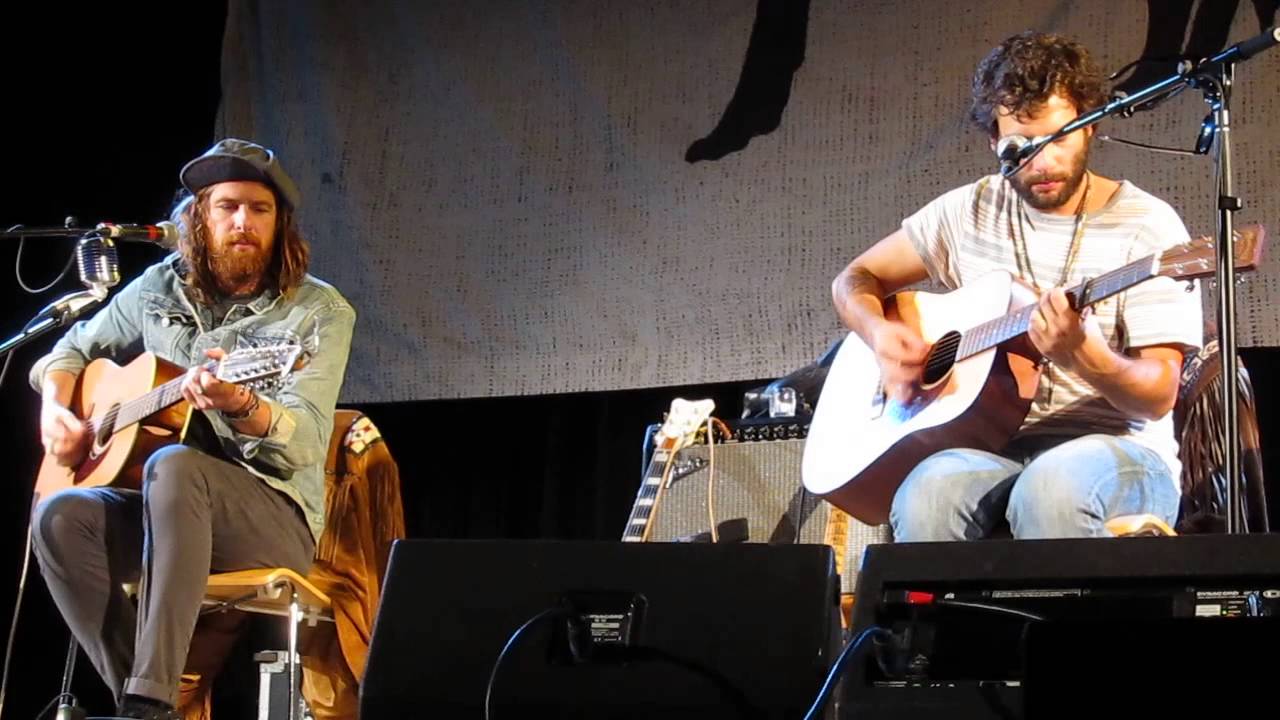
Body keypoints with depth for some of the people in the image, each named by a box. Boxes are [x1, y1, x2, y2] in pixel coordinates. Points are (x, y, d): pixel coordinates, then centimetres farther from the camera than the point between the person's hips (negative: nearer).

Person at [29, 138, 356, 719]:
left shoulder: (320, 312, -4)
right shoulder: (161, 290, 10)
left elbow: (307, 441, -16)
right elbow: (68, 351, 24)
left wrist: (241, 405, -37)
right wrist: (56, 408, 1)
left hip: (277, 518, -4)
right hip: (159, 515, 4)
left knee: (174, 465, -36)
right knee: (60, 516, -27)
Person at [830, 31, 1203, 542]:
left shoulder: (1146, 227, -4)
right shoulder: (970, 212, 9)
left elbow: (1159, 396, -9)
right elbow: (854, 280, 19)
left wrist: (1082, 354, -30)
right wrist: (881, 335, -4)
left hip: (1116, 450, -2)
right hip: (992, 448, 3)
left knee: (1050, 488, -39)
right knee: (931, 492, -34)